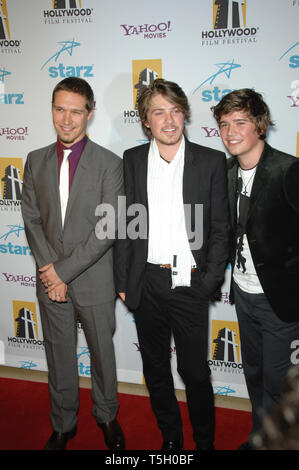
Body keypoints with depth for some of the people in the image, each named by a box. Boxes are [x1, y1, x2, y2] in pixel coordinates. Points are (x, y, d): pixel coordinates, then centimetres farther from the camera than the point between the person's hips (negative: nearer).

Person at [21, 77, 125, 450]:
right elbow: (32, 220, 2)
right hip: (50, 280, 3)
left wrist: (65, 269, -15)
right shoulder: (36, 161, 4)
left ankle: (106, 416, 39)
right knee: (59, 356, 16)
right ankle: (63, 425, 37)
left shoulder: (109, 164, -8)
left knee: (102, 352, 14)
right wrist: (50, 270, -9)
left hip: (94, 281, -3)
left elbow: (108, 229, -13)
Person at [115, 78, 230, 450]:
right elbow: (125, 224, 6)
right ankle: (170, 436, 39)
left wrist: (209, 281, -6)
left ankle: (205, 440, 33)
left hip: (190, 283, -2)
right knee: (155, 367, 16)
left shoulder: (211, 161, -2)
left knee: (194, 370, 8)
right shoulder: (132, 160, 4)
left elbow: (220, 227, 0)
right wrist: (122, 280, 3)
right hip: (147, 282, 3)